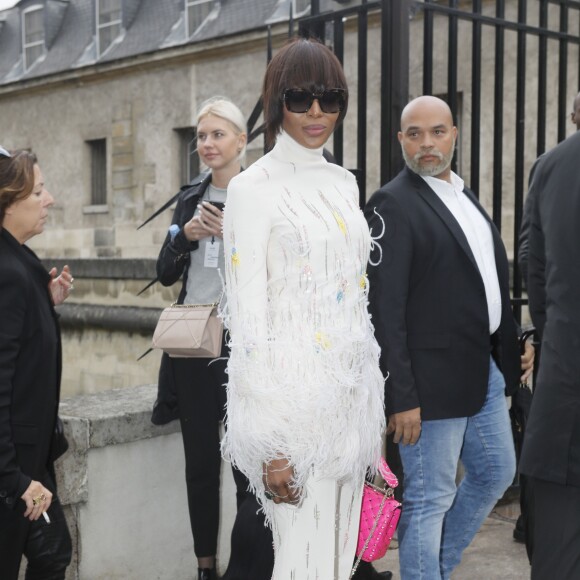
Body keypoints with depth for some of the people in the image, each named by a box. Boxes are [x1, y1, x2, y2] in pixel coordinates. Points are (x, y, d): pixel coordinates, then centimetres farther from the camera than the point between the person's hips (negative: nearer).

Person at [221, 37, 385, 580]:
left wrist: (373, 404, 15)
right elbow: (248, 312, -12)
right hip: (293, 390, -6)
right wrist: (271, 442, -16)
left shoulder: (343, 182, 12)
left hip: (352, 388, 7)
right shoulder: (254, 187, -8)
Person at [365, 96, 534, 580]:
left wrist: (512, 345, 12)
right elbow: (385, 309, -18)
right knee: (429, 499, 2)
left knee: (496, 474, 21)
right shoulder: (393, 204, -14)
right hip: (435, 380, -9)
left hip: (485, 369, 9)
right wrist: (401, 397, -20)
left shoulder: (464, 196, 12)